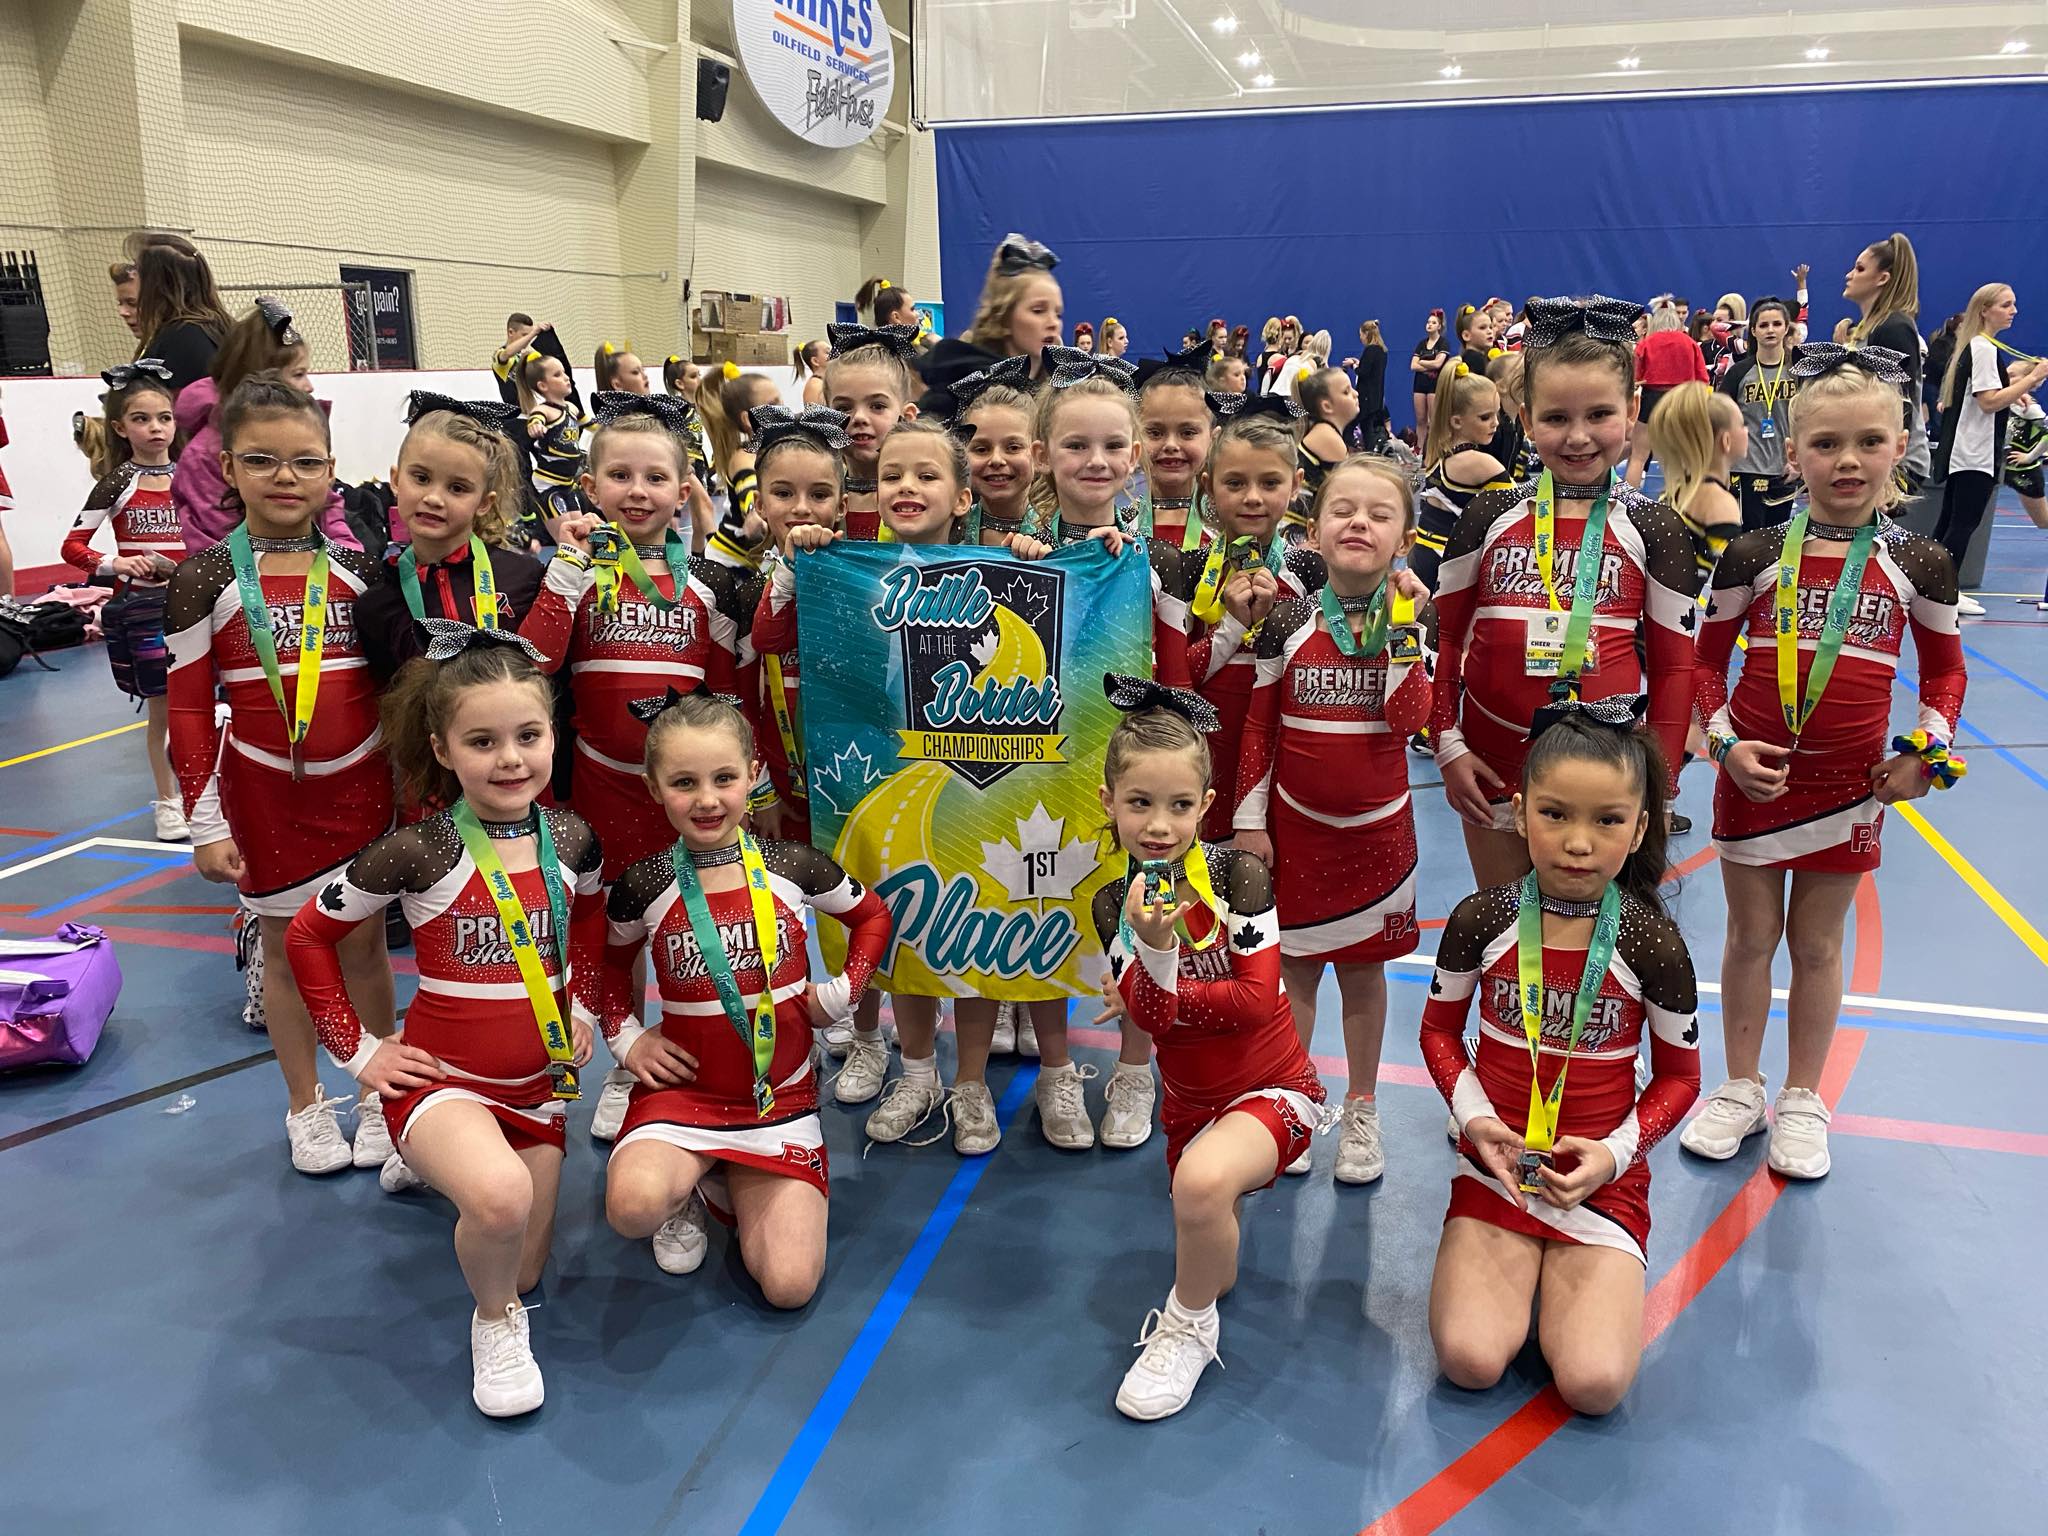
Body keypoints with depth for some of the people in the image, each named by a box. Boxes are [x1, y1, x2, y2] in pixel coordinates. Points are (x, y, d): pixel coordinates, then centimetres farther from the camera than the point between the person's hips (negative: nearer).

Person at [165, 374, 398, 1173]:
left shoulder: (357, 568, 0)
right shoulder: (207, 576, -7)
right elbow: (188, 710, -5)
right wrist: (205, 823, -7)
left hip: (360, 783, 1)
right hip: (264, 789, -1)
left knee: (364, 942, 10)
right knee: (286, 945, 12)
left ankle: (380, 1095, 27)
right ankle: (305, 1105, 29)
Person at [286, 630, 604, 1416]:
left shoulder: (570, 839, -6)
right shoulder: (416, 851, -18)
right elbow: (308, 936, -5)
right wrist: (358, 1051, -5)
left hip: (538, 1082, 5)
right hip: (442, 1077, -5)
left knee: (521, 1271, 15)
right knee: (502, 1197, -37)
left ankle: (439, 1158, 43)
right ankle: (494, 1322, -2)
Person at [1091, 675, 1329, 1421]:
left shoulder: (1239, 875, -18)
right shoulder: (1115, 904, -8)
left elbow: (1255, 998, -20)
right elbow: (1153, 1019, -18)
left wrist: (1156, 997, -17)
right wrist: (1153, 947, -37)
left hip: (1273, 1086, -5)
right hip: (1189, 1099, 5)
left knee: (1201, 1181, -37)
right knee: (1213, 1271, 18)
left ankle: (1188, 1328, -9)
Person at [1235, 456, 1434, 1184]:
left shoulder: (1411, 619, -5)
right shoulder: (1287, 623, -6)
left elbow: (1409, 718, -19)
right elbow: (1258, 727, -2)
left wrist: (1402, 629, -23)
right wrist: (1249, 821, -3)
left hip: (1377, 828, 0)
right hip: (1294, 824, 0)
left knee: (1363, 968, 12)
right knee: (1293, 965, 9)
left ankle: (1361, 1111, 28)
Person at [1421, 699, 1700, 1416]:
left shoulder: (1652, 942, -11)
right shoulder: (1481, 919, -9)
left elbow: (1679, 1076, 3)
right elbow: (1439, 1028, 7)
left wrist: (1616, 1152, -12)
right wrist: (1474, 1115, -9)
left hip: (1603, 1175, 0)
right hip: (1498, 1160, 1)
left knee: (1593, 1382, -16)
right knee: (1471, 1361, -16)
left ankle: (1567, 1273, 15)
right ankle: (1519, 1264, 15)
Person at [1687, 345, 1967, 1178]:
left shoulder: (1918, 563, -2)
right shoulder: (1753, 554, -6)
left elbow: (1944, 667, 10)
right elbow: (1707, 657, 3)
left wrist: (1926, 746, -4)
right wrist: (1724, 739, -10)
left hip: (1850, 784, 0)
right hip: (1756, 775, 0)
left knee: (1817, 944, 12)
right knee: (1750, 935, 12)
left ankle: (1802, 1101, 29)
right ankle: (1741, 1088, 29)